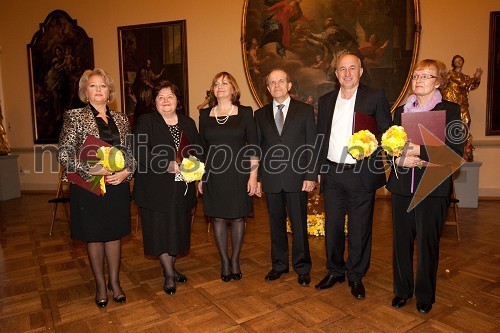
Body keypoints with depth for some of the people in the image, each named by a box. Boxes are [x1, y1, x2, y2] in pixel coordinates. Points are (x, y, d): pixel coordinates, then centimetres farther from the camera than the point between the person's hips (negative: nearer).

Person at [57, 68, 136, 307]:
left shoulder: (121, 119, 9)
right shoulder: (75, 117, -3)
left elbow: (130, 152, 9)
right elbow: (64, 153, -10)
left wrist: (126, 172, -8)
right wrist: (92, 169, -19)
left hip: (117, 186, 3)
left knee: (115, 234, 12)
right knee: (94, 236, 10)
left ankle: (114, 282, 30)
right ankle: (100, 285, 28)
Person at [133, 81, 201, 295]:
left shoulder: (188, 123, 13)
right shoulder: (146, 122, -2)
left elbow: (197, 150, 16)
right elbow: (140, 153, -13)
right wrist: (168, 166, -20)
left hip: (182, 187, 5)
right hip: (156, 187, -4)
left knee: (177, 228, 13)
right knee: (160, 229, 1)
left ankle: (171, 267, 31)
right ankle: (169, 274, 15)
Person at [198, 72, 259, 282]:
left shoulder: (245, 112, 0)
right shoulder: (205, 114, 7)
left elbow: (253, 147, -2)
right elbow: (202, 148, 9)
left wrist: (253, 175, -7)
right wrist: (200, 177, 6)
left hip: (238, 173, -2)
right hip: (213, 174, 2)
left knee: (238, 217, 7)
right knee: (217, 217, 7)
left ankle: (235, 260, 25)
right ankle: (224, 261, 24)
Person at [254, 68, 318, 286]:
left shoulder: (305, 110, 2)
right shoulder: (260, 114, 9)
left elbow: (312, 145, -1)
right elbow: (257, 147, 10)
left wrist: (311, 176, -7)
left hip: (297, 177, -2)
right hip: (271, 178, 2)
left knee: (299, 225, 6)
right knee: (276, 224, 12)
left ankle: (302, 268, 24)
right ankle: (279, 264, 29)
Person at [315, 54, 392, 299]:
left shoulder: (375, 97, 0)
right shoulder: (325, 101, 11)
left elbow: (387, 133, 0)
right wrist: (318, 169, 9)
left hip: (362, 175, -3)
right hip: (332, 174, 3)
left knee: (359, 229, 7)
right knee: (332, 226, 12)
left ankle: (356, 276, 26)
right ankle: (335, 271, 31)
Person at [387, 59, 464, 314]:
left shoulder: (450, 110, 0)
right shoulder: (401, 111, 13)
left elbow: (456, 151, -10)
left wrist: (420, 151, -19)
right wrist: (399, 159, -10)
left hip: (432, 187, -3)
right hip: (402, 185, 4)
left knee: (427, 242, 6)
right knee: (401, 240, 9)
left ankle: (425, 295, 25)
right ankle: (402, 290, 27)